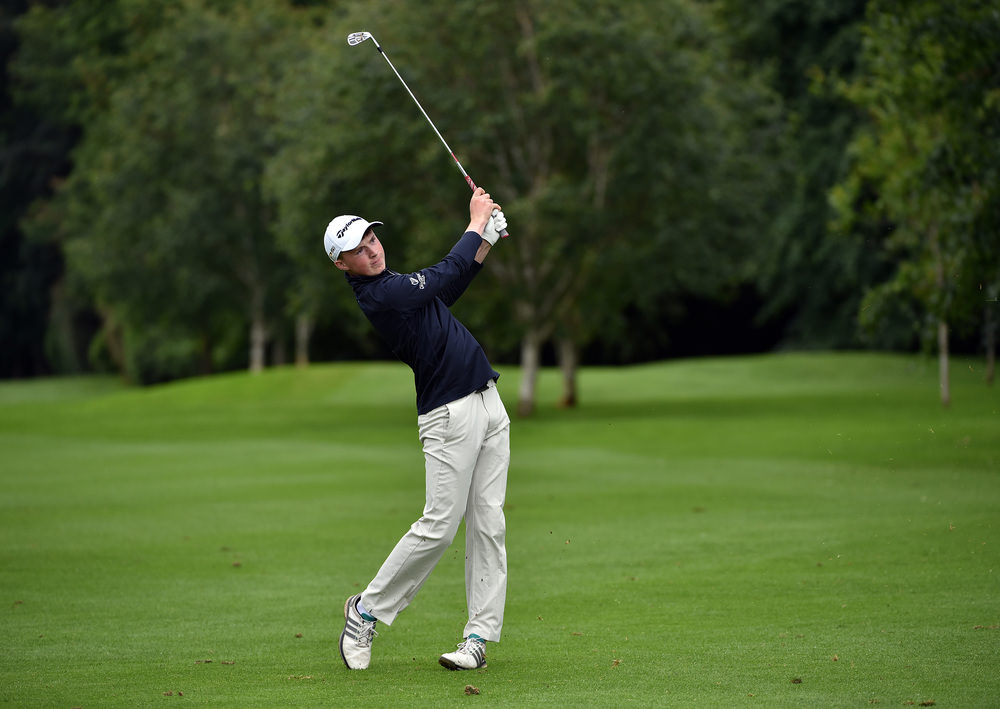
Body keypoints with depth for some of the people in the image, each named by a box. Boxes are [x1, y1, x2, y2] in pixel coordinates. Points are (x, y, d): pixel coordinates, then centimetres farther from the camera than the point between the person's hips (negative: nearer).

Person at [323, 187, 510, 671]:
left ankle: (479, 636, 1)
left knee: (489, 523, 2)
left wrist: (488, 233, 10)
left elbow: (457, 278, 24)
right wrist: (476, 222, 1)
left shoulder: (396, 283, 15)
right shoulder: (380, 296, -15)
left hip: (488, 404, 9)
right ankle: (365, 611, 7)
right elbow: (447, 273, -13)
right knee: (439, 527, -10)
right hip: (450, 416, -9)